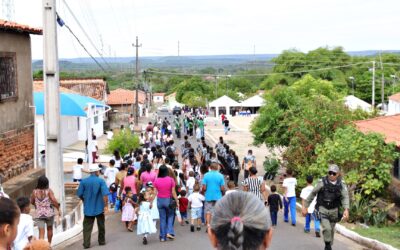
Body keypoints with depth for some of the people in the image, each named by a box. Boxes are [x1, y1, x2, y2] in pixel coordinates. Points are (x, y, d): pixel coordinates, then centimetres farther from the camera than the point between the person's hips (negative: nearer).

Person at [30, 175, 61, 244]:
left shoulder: (35, 191, -6)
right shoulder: (49, 191, -12)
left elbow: (32, 202, 6)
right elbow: (54, 201, -20)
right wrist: (58, 209, -9)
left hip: (39, 214, 0)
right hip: (49, 213, 0)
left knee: (41, 232, -2)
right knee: (49, 229, 23)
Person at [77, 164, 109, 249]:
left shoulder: (84, 181, -6)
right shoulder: (101, 181, -12)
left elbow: (79, 194, -2)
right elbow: (105, 194, -19)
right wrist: (106, 205, -13)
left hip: (88, 208, 1)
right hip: (99, 207, -1)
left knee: (87, 227, 6)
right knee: (101, 225, 17)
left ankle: (86, 244, 0)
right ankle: (102, 241, 28)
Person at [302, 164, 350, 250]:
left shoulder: (341, 184, -9)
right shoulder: (322, 182, -14)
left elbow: (345, 197, -19)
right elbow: (312, 194, -5)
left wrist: (346, 210, -36)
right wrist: (305, 207, -2)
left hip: (334, 211, 3)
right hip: (322, 209, -3)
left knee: (331, 230, 15)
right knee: (327, 228, -20)